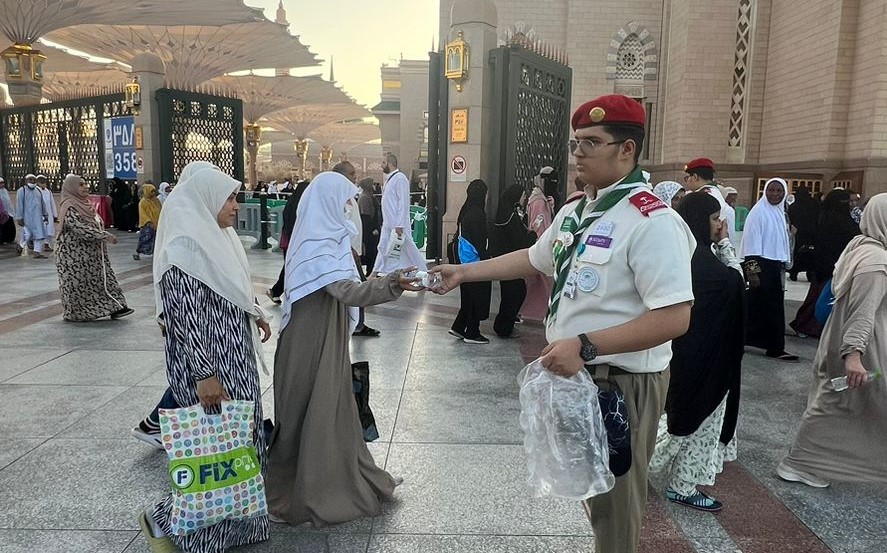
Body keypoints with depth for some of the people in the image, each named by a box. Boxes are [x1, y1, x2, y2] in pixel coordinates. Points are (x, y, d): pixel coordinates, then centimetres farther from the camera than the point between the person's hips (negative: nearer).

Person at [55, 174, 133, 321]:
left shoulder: (85, 204, 12)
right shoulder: (69, 207, -16)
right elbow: (82, 229, -27)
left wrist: (105, 236, 10)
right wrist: (105, 236, -28)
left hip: (92, 253, 9)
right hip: (74, 254, -9)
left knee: (104, 278, 5)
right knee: (77, 283, 2)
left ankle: (114, 308, 6)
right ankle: (76, 313, 15)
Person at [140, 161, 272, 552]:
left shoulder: (215, 237, 9)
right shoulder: (185, 248, -20)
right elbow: (185, 316, -23)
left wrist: (255, 315, 29)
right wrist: (204, 374, -24)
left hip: (235, 358, 9)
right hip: (210, 364, -9)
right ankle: (164, 519, 20)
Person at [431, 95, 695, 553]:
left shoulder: (652, 221, -22)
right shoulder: (574, 212, 7)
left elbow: (674, 318, -27)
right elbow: (534, 259, 22)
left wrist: (584, 346, -30)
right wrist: (463, 272, 20)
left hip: (622, 383, -8)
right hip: (574, 374, 9)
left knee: (613, 503, 9)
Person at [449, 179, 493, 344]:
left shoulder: (465, 211, 8)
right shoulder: (478, 213, -18)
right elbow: (480, 241, -20)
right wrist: (487, 260, -14)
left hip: (466, 261, 9)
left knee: (469, 296, 17)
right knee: (478, 296, 2)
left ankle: (458, 327, 20)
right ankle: (472, 333, 10)